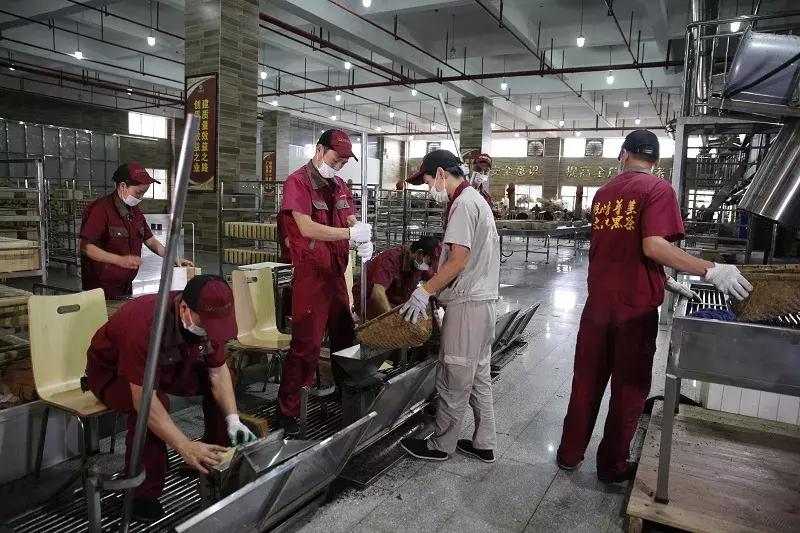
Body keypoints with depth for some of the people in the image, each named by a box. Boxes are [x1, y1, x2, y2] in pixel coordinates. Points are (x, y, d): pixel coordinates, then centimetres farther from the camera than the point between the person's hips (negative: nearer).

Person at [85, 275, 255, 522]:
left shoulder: (206, 317, -21)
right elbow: (143, 399, -42)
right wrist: (185, 446, -44)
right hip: (112, 371, -6)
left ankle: (220, 460, 10)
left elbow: (218, 371, -11)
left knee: (222, 384, -8)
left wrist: (233, 419, -23)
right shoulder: (143, 323, -41)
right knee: (153, 403, -34)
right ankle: (142, 492, -15)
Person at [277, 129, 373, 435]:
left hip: (336, 272, 8)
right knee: (305, 345, -6)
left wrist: (363, 240, -11)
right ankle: (287, 412, 6)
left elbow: (351, 220, 12)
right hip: (310, 275, -8)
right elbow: (307, 228, -20)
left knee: (344, 337, 17)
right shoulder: (297, 182, -9)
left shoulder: (339, 186, 14)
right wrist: (351, 233, -20)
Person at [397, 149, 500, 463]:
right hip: (483, 299, 10)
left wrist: (425, 291, -15)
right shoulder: (476, 199, 17)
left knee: (454, 379, 2)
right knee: (478, 376, 16)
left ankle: (441, 445, 16)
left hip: (467, 304, -10)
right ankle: (484, 444, 26)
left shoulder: (463, 204, -14)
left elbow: (458, 260, -20)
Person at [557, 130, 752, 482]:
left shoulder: (603, 192, 10)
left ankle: (570, 453, 25)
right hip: (635, 306, -5)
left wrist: (663, 280, 21)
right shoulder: (658, 189, -8)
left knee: (587, 382, 15)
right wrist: (712, 271, -22)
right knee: (629, 388, 10)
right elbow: (653, 246, -22)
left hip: (598, 303, 5)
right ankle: (612, 466, 22)